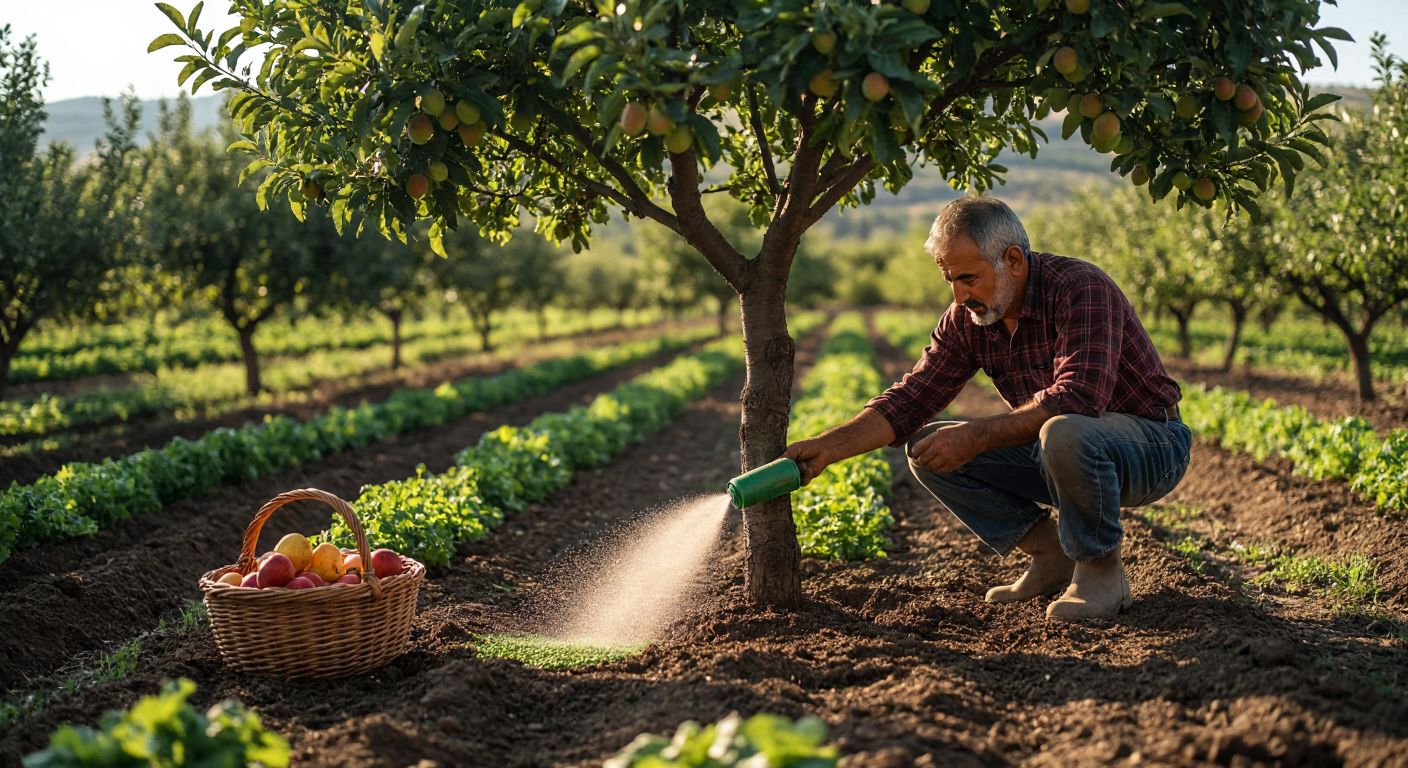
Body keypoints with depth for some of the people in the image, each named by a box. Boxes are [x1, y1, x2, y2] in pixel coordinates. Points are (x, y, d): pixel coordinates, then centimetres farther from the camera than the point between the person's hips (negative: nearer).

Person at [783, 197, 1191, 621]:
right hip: (1055, 452, 7)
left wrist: (976, 437, -34)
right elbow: (911, 398, -3)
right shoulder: (967, 319, -2)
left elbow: (1078, 397, -35)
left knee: (1063, 434, -40)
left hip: (1152, 445, -7)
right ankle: (1053, 557, 3)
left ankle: (1101, 570, -14)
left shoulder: (1080, 288, -24)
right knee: (927, 448, -5)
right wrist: (828, 447, -16)